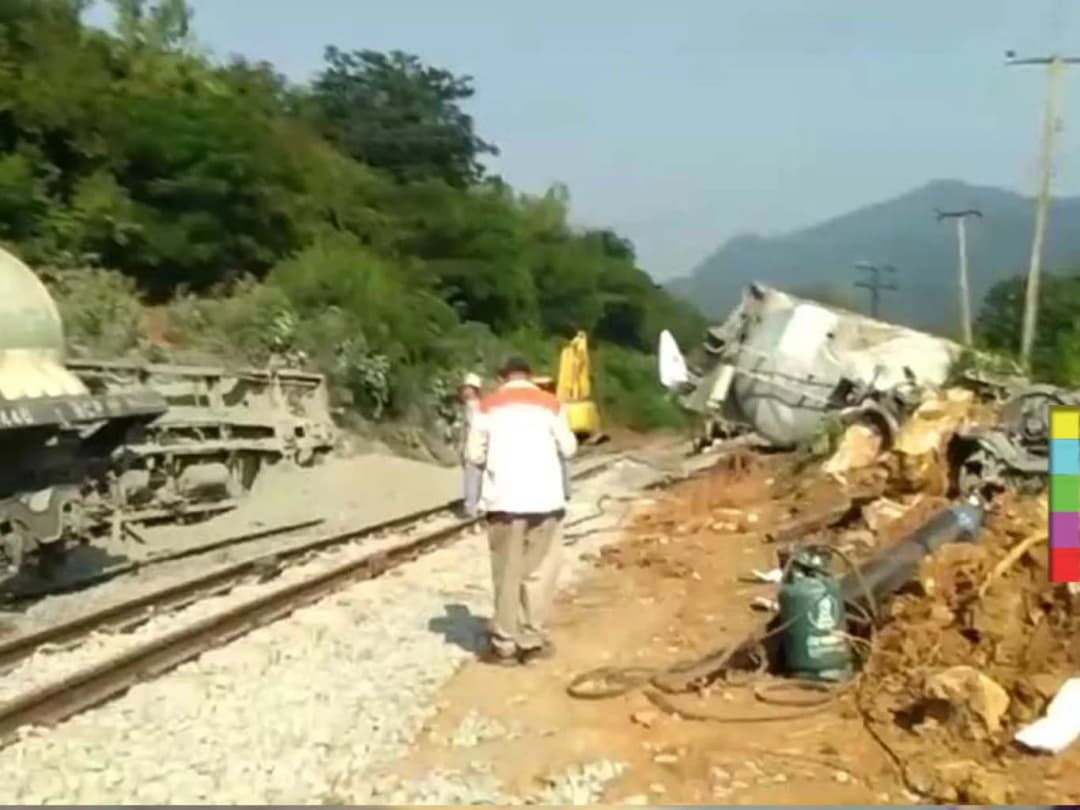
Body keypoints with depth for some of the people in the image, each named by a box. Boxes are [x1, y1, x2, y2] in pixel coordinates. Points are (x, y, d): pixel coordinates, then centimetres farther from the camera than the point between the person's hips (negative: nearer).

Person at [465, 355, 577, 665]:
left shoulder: (489, 405, 4)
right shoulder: (549, 403, 4)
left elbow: (474, 454, 3)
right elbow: (568, 448, 7)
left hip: (505, 499, 0)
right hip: (544, 498, 0)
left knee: (507, 574, 7)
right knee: (539, 572, 9)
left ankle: (504, 644, 11)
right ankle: (531, 639, 12)